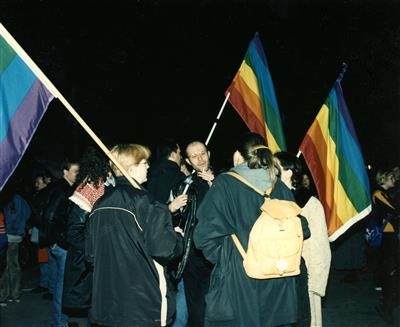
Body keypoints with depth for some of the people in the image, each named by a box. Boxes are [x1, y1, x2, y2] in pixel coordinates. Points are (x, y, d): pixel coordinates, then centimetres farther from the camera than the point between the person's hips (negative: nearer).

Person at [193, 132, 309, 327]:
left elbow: (206, 234, -17)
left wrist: (224, 258, -1)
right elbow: (301, 230, 4)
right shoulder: (280, 187, 2)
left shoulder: (225, 184, -9)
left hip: (237, 281, -3)